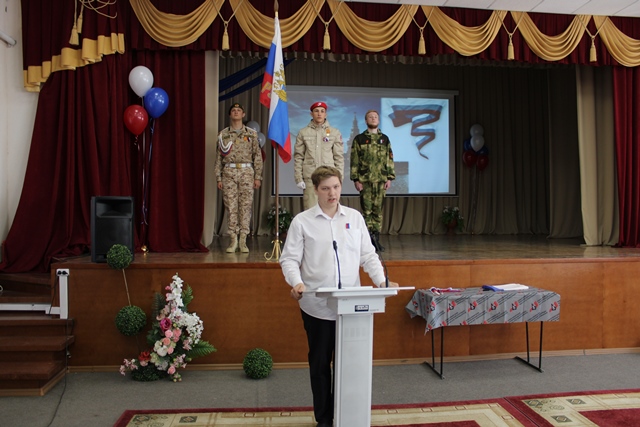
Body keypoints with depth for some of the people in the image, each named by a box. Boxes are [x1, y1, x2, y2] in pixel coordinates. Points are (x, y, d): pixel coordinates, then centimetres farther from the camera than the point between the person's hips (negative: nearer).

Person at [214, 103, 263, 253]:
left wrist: (258, 177, 0)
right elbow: (219, 157, 8)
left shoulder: (252, 133, 8)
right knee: (231, 206, -1)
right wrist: (218, 178, 2)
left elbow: (257, 156, 6)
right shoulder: (223, 134, 10)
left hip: (247, 172, 0)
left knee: (246, 206, -3)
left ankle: (243, 241, 4)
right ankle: (233, 240, 7)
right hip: (229, 172, 1)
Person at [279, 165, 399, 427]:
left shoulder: (355, 217, 8)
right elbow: (289, 258, -2)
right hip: (317, 306, -2)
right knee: (320, 363, 11)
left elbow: (368, 255, 8)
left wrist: (382, 281, -6)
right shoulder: (302, 221, 0)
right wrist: (296, 283, -19)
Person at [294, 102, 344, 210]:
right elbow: (298, 157, 4)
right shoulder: (303, 132, 6)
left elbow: (339, 157, 5)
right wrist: (298, 178, -2)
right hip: (310, 178, 0)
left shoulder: (335, 133, 6)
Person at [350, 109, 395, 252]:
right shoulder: (359, 139, 4)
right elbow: (354, 161, 1)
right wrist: (356, 179, -6)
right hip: (365, 180, -2)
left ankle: (376, 239, 12)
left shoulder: (385, 139, 12)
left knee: (378, 210, 5)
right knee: (367, 210, -1)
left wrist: (389, 178, 3)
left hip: (381, 180, 2)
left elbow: (389, 160, 11)